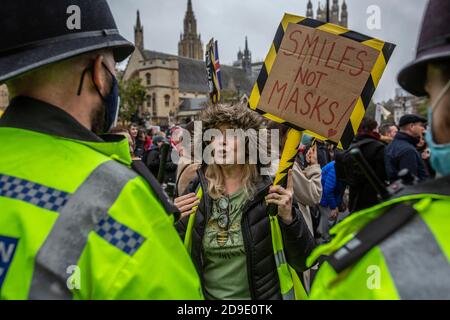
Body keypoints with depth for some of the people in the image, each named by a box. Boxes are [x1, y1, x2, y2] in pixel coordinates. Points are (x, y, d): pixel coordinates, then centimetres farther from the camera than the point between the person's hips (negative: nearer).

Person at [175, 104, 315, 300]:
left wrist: (289, 218, -29)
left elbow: (303, 262, -14)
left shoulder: (269, 190, -15)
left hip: (262, 296, -2)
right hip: (207, 295, 2)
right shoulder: (196, 191, -8)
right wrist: (171, 225, -20)